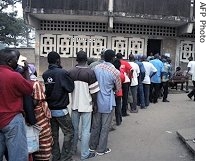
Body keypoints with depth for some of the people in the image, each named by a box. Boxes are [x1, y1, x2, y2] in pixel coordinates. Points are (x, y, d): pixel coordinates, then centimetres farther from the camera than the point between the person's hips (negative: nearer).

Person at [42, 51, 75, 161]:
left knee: (54, 134, 15)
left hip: (49, 109, 6)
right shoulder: (62, 73, -17)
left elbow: (45, 90, 7)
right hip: (61, 109, -6)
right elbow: (70, 88, -9)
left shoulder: (45, 74, -1)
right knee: (69, 133, 7)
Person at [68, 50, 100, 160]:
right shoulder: (90, 72, -14)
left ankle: (73, 149, 32)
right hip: (86, 105, -4)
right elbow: (93, 91, -12)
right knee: (85, 130, 5)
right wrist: (95, 104, 0)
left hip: (74, 104, 4)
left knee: (74, 129, 18)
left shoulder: (70, 72, -2)